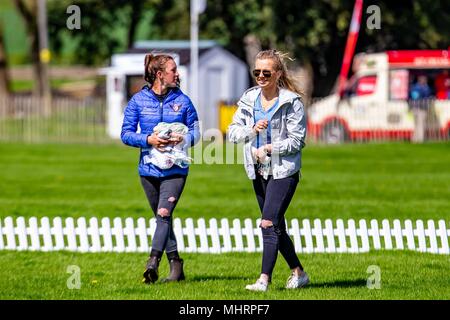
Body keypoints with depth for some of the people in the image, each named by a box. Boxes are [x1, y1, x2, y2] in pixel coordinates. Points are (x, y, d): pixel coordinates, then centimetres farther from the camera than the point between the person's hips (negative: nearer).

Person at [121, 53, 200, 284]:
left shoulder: (182, 100, 3)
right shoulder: (138, 101, 1)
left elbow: (195, 131, 9)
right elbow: (126, 134, 1)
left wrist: (184, 139, -14)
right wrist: (148, 140, -16)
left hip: (175, 168, -2)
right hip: (149, 168, 2)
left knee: (164, 214, -18)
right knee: (162, 218, 9)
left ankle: (153, 263, -27)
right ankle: (176, 266, 17)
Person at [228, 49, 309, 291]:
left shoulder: (292, 102, -10)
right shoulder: (249, 99, 6)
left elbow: (296, 141, -10)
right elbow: (233, 131, 2)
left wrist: (268, 149, -16)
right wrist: (253, 130, -16)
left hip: (284, 171, -7)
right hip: (259, 171, 7)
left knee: (269, 224, -16)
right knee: (277, 227, 12)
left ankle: (264, 279, -17)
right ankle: (299, 273, 25)